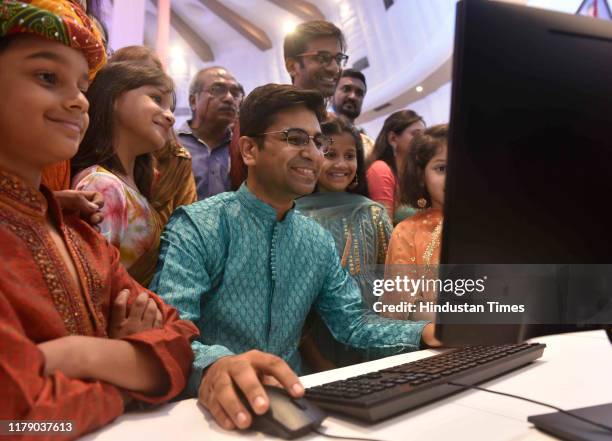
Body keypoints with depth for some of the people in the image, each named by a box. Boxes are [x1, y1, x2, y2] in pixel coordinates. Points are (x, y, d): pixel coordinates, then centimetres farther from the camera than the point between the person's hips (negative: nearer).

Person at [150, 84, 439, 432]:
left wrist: (425, 332, -6)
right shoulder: (198, 227, -12)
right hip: (226, 410, -4)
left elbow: (352, 321, 10)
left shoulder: (319, 241, 8)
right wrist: (212, 367, -45)